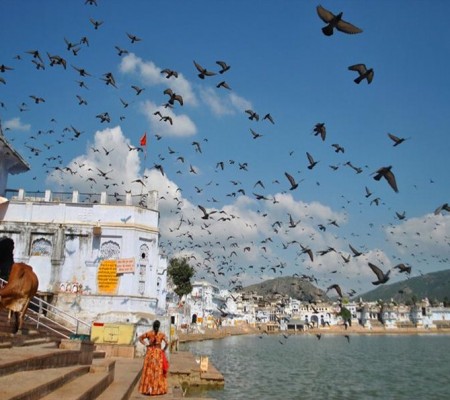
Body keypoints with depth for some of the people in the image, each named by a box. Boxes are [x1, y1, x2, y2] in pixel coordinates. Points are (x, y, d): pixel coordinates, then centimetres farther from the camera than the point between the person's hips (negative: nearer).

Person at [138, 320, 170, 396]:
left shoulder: (149, 333, -4)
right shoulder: (162, 334, -7)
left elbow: (140, 338, 2)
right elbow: (167, 343, -15)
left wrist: (146, 344, 3)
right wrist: (164, 350, 0)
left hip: (150, 353, 1)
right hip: (158, 353, -1)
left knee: (149, 370, 8)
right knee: (158, 371, 7)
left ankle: (148, 388, 9)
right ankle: (158, 389, 10)